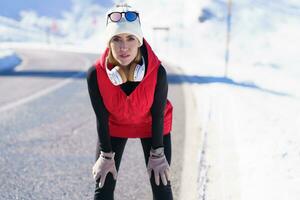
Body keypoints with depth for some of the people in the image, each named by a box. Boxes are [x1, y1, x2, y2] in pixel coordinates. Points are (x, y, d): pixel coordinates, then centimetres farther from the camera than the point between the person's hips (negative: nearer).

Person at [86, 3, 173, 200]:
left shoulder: (157, 72, -33)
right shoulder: (95, 74, -32)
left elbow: (158, 115, -19)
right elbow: (101, 117, -18)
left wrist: (157, 154, -10)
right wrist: (106, 156, -9)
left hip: (151, 125, 0)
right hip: (114, 126, 1)